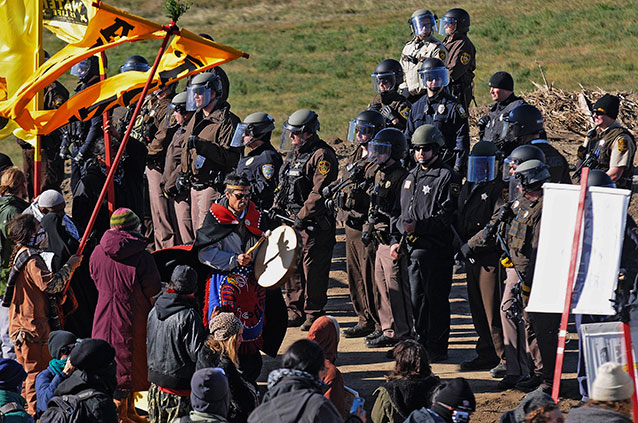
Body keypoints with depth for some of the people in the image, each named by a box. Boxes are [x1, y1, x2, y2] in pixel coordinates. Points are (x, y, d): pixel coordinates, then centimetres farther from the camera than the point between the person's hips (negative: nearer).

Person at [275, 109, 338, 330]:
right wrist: (276, 210, 14)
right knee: (293, 267, 11)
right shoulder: (294, 153, 16)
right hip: (292, 220, 9)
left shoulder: (322, 155, -13)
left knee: (313, 270, -4)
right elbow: (283, 185, 24)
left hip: (313, 223, -9)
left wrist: (302, 217, -20)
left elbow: (320, 192, -20)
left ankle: (313, 314, 4)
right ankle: (295, 312, 20)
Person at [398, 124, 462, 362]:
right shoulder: (411, 178, 17)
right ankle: (420, 344, 23)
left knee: (436, 299, -3)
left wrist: (418, 226, -20)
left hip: (436, 249, -7)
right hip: (413, 248, 8)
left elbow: (446, 216, -14)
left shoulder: (447, 177, -8)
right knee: (416, 298, 13)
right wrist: (401, 237, 7)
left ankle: (437, 348, 3)